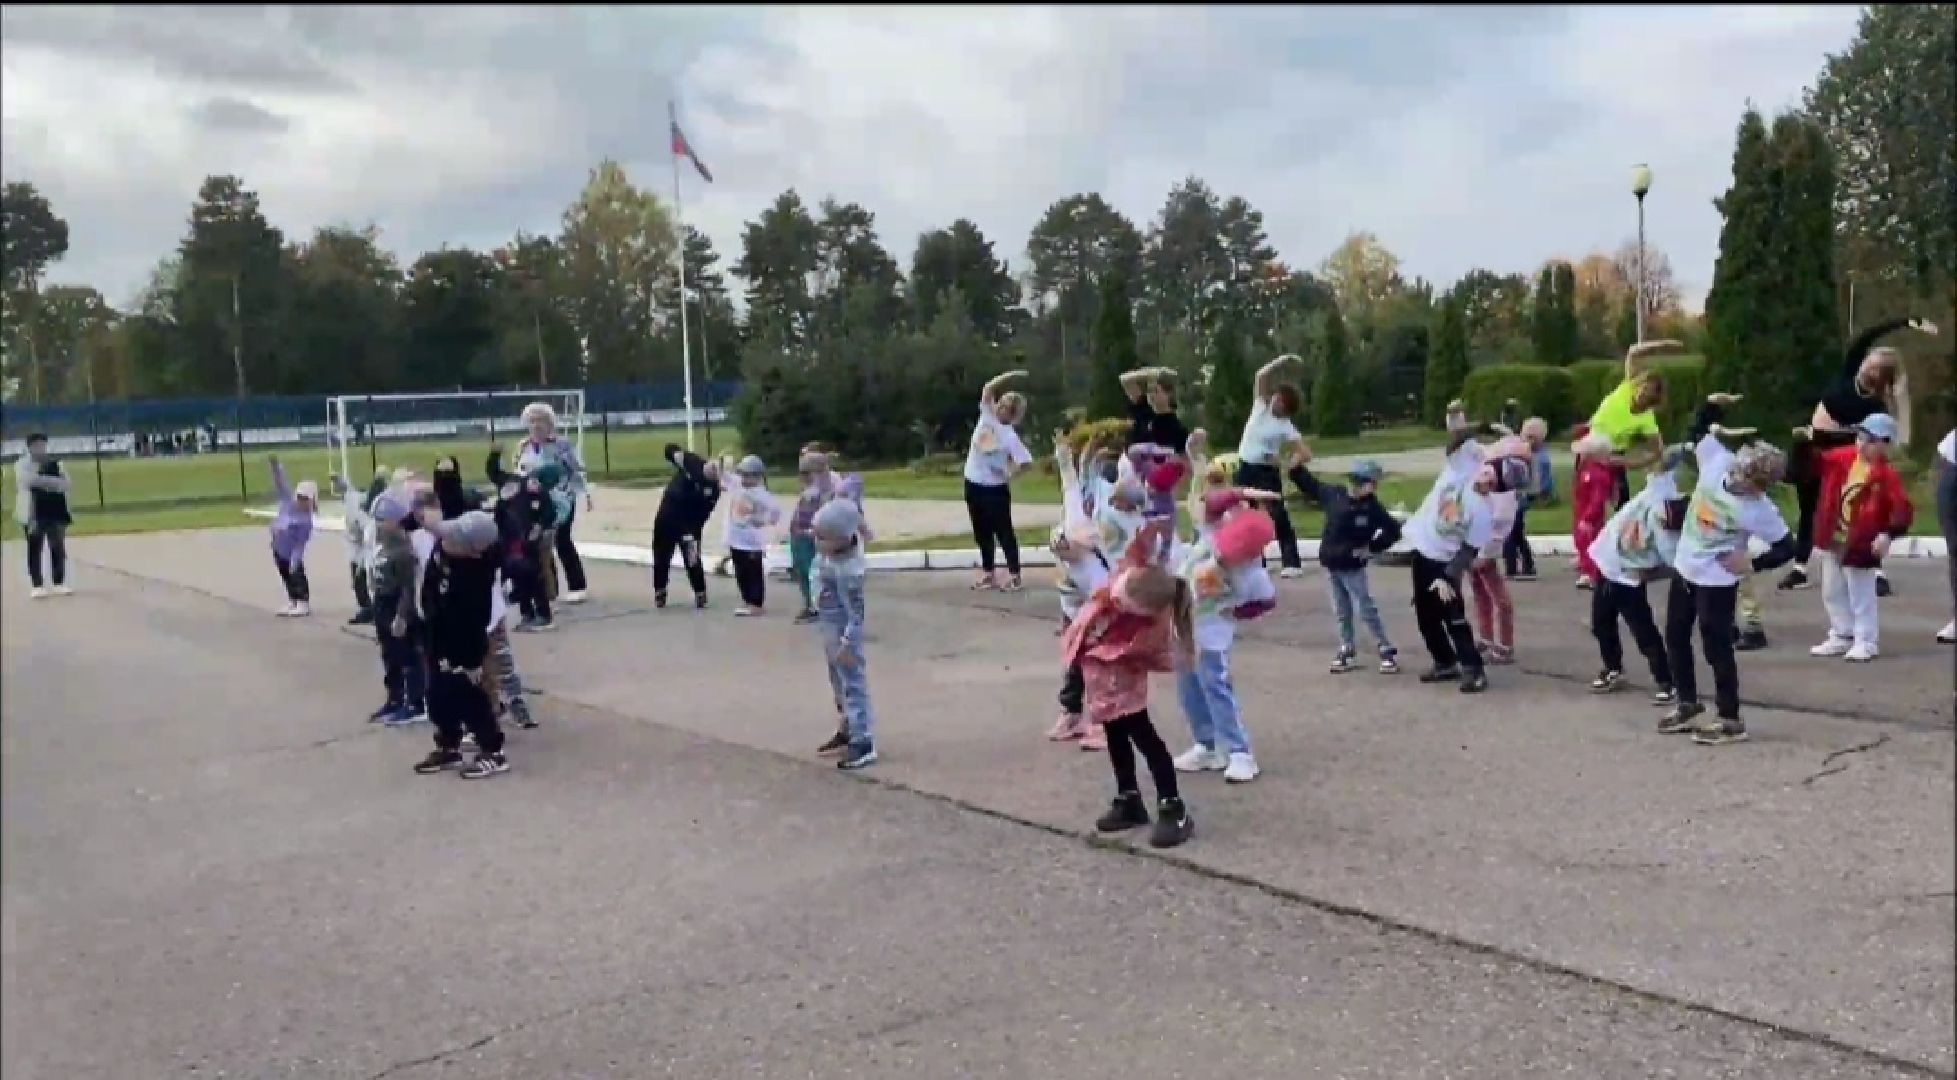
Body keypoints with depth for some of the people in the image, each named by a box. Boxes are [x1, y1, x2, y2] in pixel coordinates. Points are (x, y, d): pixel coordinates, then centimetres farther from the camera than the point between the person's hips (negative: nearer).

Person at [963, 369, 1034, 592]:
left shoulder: (1010, 436, -14)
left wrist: (1008, 473, -14)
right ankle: (988, 574, 22)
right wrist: (1009, 376, -9)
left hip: (995, 488, -6)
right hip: (973, 483, 6)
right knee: (982, 532, 12)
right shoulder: (987, 415, 0)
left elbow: (1025, 461, -18)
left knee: (1003, 531, 0)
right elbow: (989, 389, -6)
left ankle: (1014, 575, 7)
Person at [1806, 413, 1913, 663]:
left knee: (1861, 597, 4)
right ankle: (1842, 636, 31)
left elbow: (1903, 508, -22)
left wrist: (1889, 534, -33)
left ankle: (1866, 642, 16)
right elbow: (1815, 463, 12)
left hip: (1860, 546, -7)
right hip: (1832, 540, 7)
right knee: (1832, 593, 18)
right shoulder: (1843, 457, -1)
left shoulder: (1886, 474, -18)